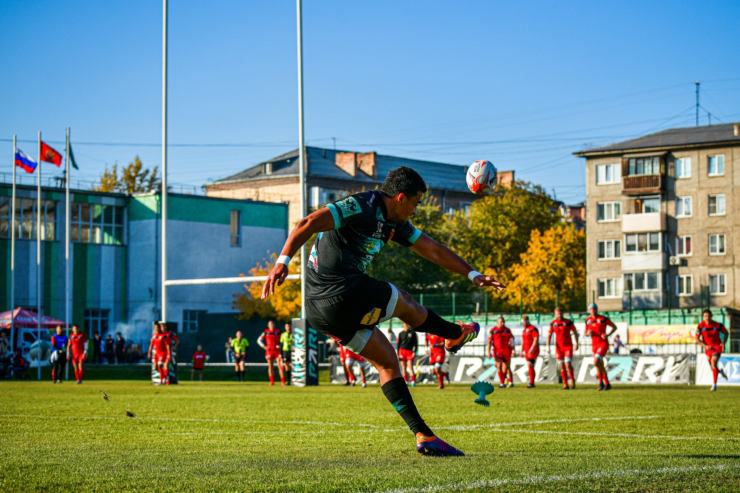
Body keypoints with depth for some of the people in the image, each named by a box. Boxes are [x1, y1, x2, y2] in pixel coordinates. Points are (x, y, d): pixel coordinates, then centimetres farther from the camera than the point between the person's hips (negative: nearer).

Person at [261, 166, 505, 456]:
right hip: (343, 293, -10)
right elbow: (308, 224, -22)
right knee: (404, 304, 12)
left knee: (387, 361, 10)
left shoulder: (393, 224, 17)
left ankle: (423, 435, 8)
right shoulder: (361, 207, -13)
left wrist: (472, 274, 16)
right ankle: (457, 334, 38)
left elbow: (434, 251, 22)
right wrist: (282, 262, -32)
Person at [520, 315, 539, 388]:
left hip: (533, 351, -9)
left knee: (530, 365, -19)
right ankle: (532, 383, 10)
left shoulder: (533, 329, -11)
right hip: (527, 351, 9)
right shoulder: (524, 330, 17)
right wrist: (522, 351, 20)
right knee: (530, 367, 7)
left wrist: (532, 349, -28)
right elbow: (523, 341, 24)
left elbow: (536, 340, -20)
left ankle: (531, 383, -21)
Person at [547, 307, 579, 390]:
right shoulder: (553, 323, 2)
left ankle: (572, 379, 10)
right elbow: (549, 335, 8)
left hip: (568, 346, -2)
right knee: (562, 366, 2)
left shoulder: (568, 322, -4)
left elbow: (575, 332, 7)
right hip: (559, 347, 2)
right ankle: (565, 384, 9)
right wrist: (548, 347, 0)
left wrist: (577, 343, 4)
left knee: (568, 364, -14)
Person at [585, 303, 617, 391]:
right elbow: (586, 334, 17)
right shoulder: (588, 320, 8)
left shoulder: (603, 319, -6)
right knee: (601, 366, 9)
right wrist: (588, 333, -8)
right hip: (594, 345, 6)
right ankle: (607, 384, 20)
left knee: (596, 362, -21)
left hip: (603, 343, -6)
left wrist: (607, 335, -12)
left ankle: (601, 382, -9)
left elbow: (614, 327, 3)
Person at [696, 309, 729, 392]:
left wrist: (723, 343, -11)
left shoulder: (717, 325, -14)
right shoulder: (700, 326, -12)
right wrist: (705, 346, -18)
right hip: (708, 348, 3)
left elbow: (726, 333, 3)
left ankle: (714, 385, -25)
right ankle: (720, 372, 47)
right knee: (713, 368, 7)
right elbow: (697, 339, -4)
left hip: (717, 346, -3)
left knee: (713, 361, -27)